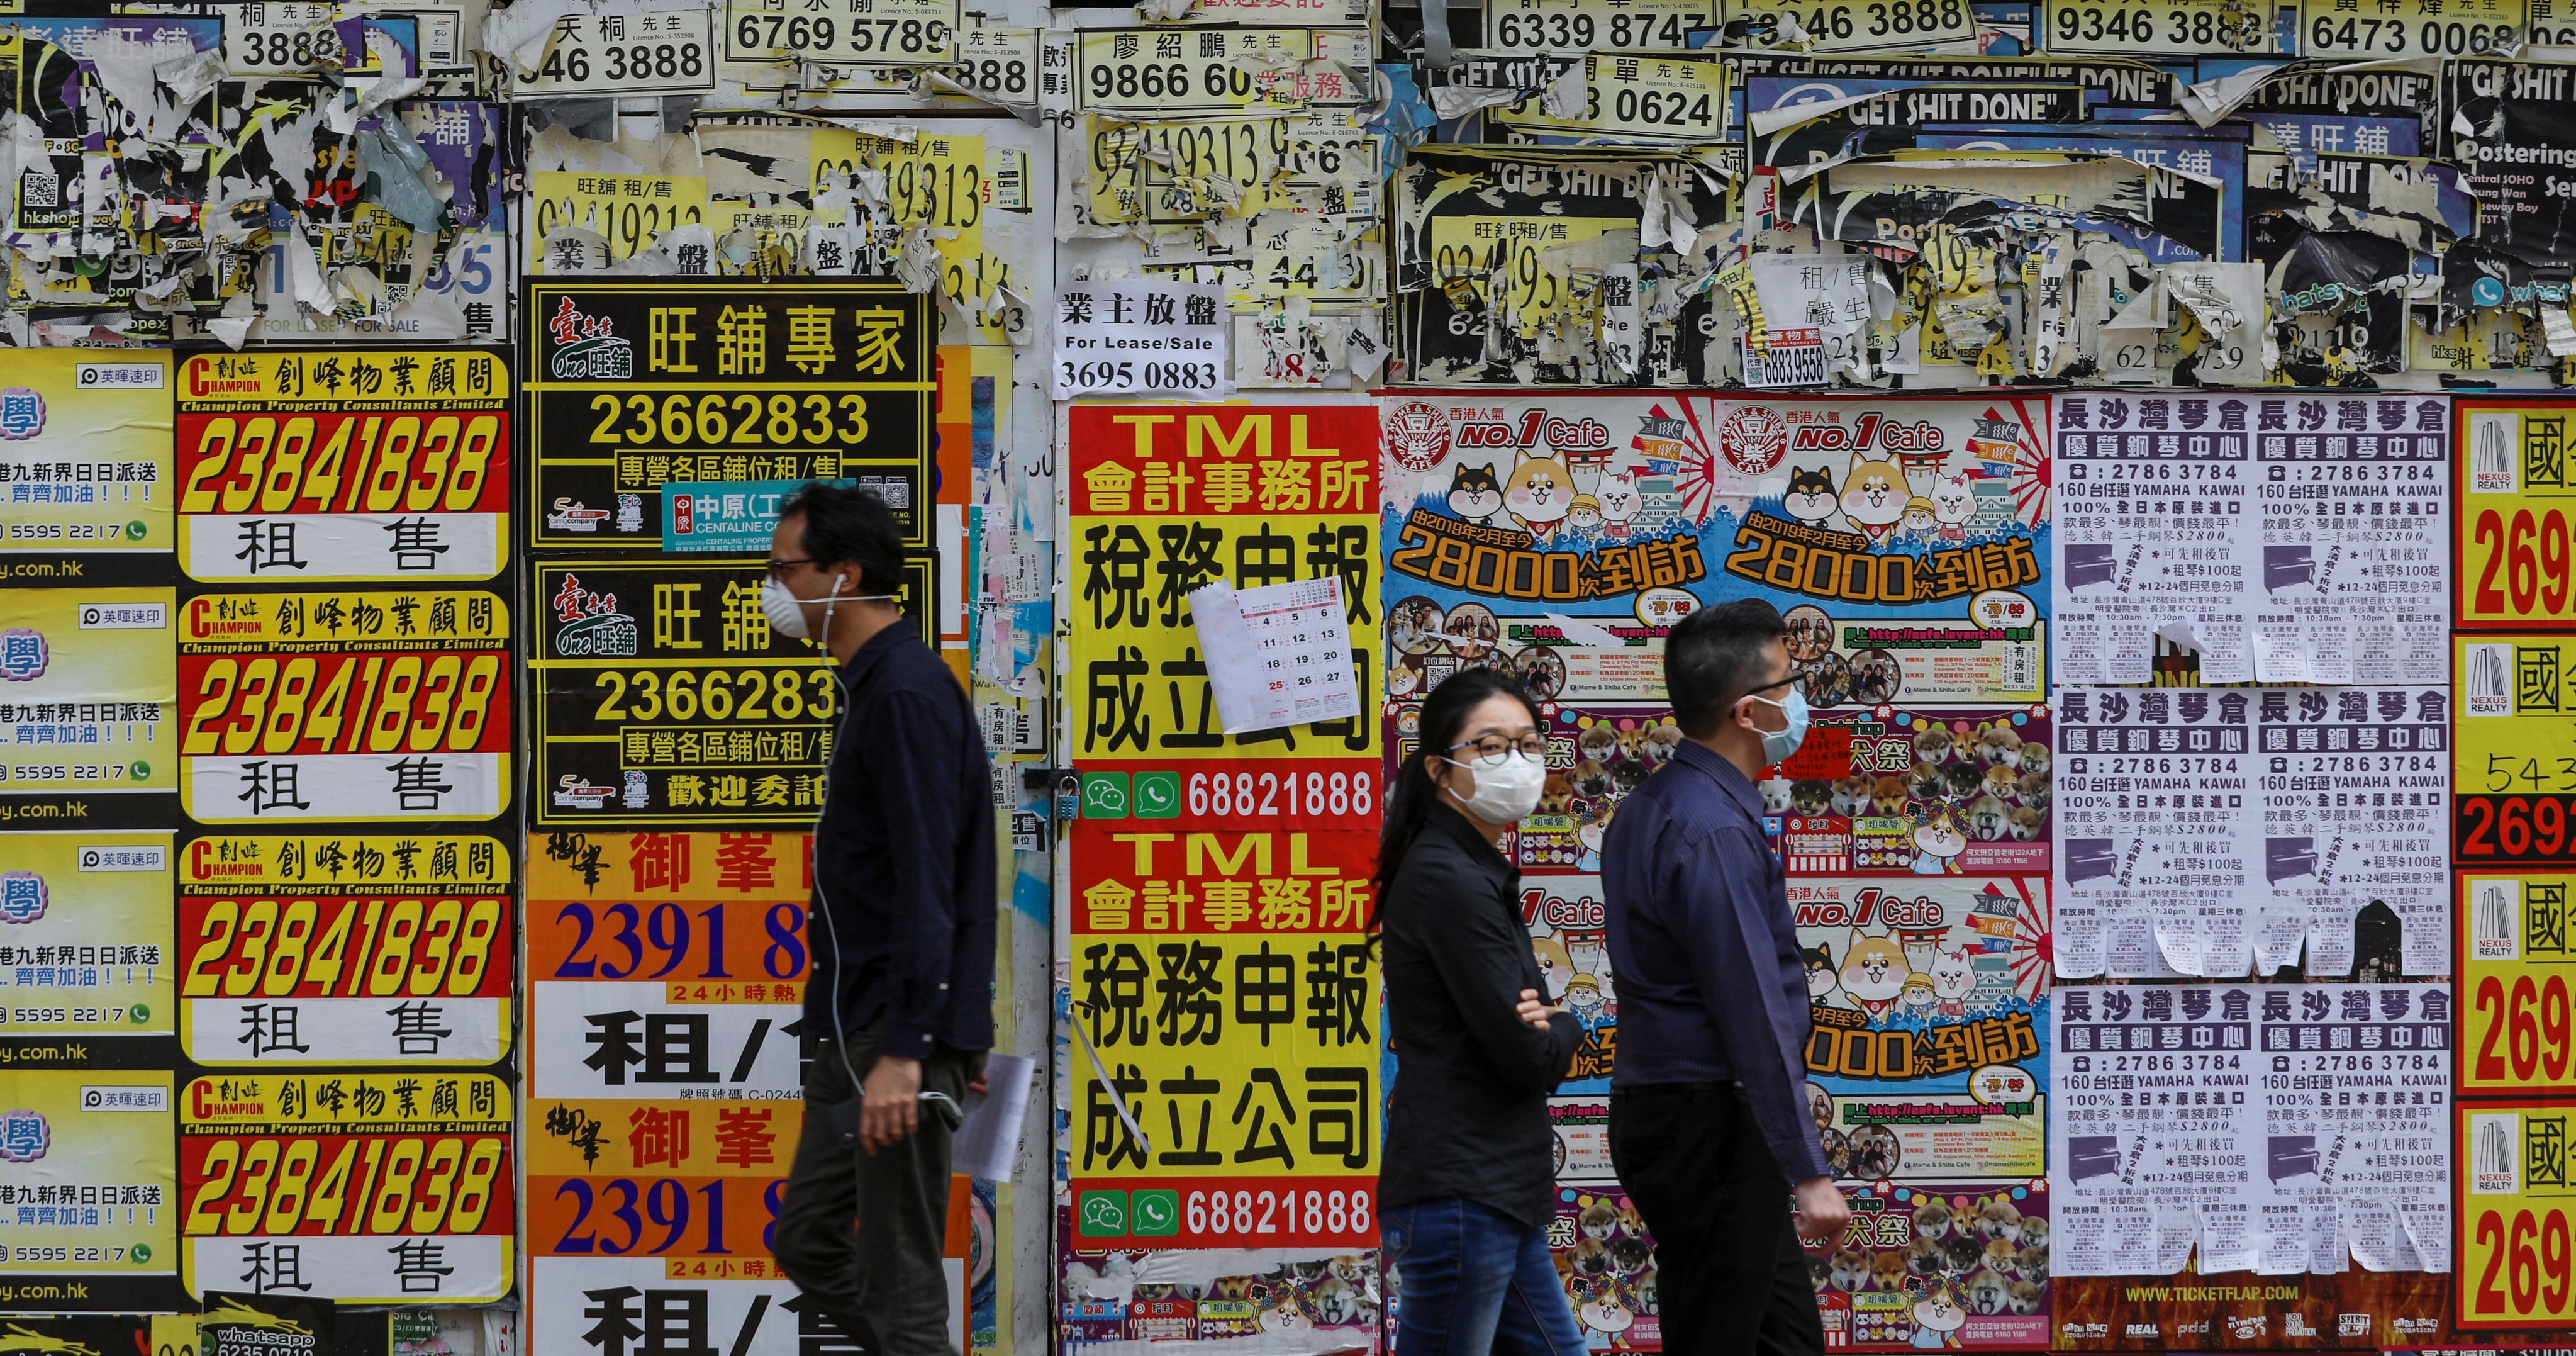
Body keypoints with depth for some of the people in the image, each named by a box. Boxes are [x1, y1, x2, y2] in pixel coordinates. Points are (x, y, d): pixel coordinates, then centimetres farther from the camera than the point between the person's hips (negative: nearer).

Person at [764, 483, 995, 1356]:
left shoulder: (906, 693, -16)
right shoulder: (881, 684, 16)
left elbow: (926, 888, -23)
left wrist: (905, 1052, -27)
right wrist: (959, 1037, 25)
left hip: (894, 1032, -11)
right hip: (852, 1030, 11)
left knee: (897, 1282, -6)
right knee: (809, 1245, 16)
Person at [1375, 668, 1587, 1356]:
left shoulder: (1480, 873, 17)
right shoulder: (1450, 880, -15)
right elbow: (1525, 1059, -18)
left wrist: (1540, 1025, -6)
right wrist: (1562, 1029, 4)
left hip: (1499, 1196, 10)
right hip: (1461, 1195, -10)